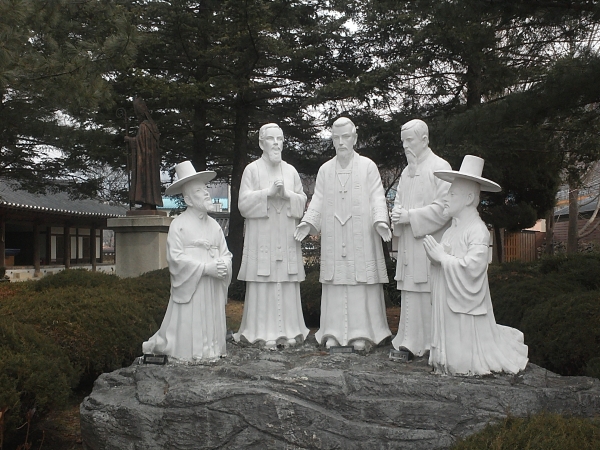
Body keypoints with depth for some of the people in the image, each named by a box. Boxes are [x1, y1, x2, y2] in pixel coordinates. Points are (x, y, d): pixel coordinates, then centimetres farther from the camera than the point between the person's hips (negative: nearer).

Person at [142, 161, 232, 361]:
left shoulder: (214, 225, 12)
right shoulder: (178, 224, -6)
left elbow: (225, 253, 12)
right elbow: (176, 258, -13)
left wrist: (224, 265, -12)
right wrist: (206, 268, -18)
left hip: (214, 289, 6)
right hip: (190, 287, -5)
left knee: (212, 327, 12)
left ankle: (210, 351, 31)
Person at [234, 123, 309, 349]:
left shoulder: (290, 171, 16)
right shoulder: (252, 169, 5)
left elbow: (302, 201, 12)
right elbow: (244, 203, -3)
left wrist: (286, 194, -7)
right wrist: (268, 192, -12)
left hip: (287, 237, 3)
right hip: (261, 235, -3)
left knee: (287, 284, 3)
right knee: (263, 284, -5)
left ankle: (288, 330, 11)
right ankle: (264, 332, 2)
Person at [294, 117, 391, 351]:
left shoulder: (368, 166, 5)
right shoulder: (325, 170, 13)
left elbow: (377, 197, -1)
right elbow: (318, 200, 10)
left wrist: (380, 220, -17)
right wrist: (308, 222, -6)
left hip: (361, 237, -2)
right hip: (333, 239, 3)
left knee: (361, 283, -3)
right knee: (335, 283, 3)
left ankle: (361, 333, 5)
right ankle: (333, 332, 9)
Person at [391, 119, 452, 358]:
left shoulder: (440, 167, -5)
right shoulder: (407, 171, 18)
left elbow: (442, 208, -13)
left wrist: (409, 216, -16)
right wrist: (397, 214, -3)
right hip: (409, 244, 7)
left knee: (429, 292, -5)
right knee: (409, 293, 7)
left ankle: (432, 343, 6)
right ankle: (411, 342, 14)